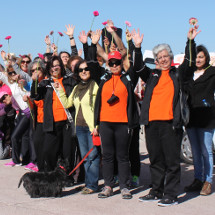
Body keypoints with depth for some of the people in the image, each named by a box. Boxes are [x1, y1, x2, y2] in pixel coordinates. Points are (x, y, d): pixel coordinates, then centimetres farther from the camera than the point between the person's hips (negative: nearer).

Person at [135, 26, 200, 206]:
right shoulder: (152, 75, 18)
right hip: (151, 123, 4)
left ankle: (171, 195, 5)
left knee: (172, 161, -2)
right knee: (156, 160, 12)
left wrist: (190, 41, -10)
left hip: (171, 123, -3)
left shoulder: (178, 73, 11)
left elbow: (189, 62, -1)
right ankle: (157, 192, 22)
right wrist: (138, 47, -3)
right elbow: (139, 67, 7)